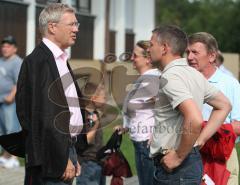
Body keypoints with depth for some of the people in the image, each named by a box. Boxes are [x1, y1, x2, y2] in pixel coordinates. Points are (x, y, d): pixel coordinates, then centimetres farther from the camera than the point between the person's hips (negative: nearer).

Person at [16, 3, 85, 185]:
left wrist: (72, 155, 17)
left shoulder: (62, 60, 17)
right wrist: (62, 160, -19)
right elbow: (42, 116, -18)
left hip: (68, 148, 9)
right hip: (53, 155, -9)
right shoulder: (37, 61, -12)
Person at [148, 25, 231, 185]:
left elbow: (195, 120, -31)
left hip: (176, 167, -9)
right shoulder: (193, 73, 11)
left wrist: (179, 156, -19)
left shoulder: (170, 77, -17)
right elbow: (224, 106, 19)